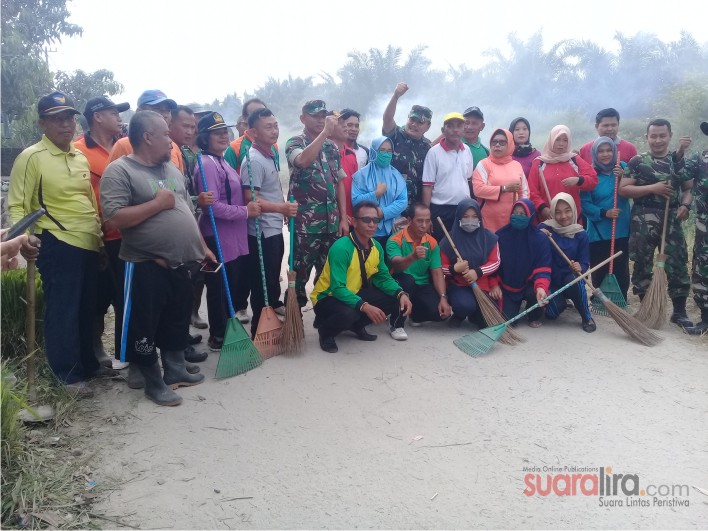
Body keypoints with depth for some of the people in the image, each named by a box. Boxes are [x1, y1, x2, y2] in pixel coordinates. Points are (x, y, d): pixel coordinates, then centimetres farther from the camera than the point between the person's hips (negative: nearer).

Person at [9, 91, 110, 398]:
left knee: (87, 309, 16)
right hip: (57, 246, -7)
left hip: (89, 245, 7)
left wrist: (99, 233, 21)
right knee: (62, 312, 0)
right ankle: (67, 374, 12)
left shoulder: (81, 158, 13)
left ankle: (88, 363, 30)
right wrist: (23, 237, -25)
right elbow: (17, 205, -10)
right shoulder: (31, 157, -8)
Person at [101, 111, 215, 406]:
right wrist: (157, 204, -17)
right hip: (148, 266, -7)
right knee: (146, 327, 4)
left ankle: (175, 370, 32)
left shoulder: (172, 169, 14)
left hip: (183, 263, 8)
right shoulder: (119, 171, -11)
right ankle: (153, 381, 18)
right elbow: (114, 218, -22)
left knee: (178, 322, 17)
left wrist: (202, 247, 16)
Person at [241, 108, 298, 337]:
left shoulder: (270, 154, 10)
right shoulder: (254, 161, -20)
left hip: (275, 228, 9)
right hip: (262, 232, -9)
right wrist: (282, 208, -36)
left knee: (274, 275, 27)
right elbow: (251, 200, -27)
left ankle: (274, 303, 48)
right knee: (262, 282, 0)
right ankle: (259, 330, 11)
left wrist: (285, 211, 23)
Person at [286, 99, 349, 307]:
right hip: (305, 224, -5)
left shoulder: (332, 147, 13)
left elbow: (340, 183, 15)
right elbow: (303, 161, -27)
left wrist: (343, 218, 9)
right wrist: (325, 132, -25)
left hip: (332, 222, 5)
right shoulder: (295, 143, -2)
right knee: (300, 274, 0)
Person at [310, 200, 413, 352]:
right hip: (328, 298, -7)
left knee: (396, 299, -9)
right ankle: (326, 331, -4)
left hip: (355, 294, 7)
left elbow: (383, 277, 3)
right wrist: (364, 306, -43)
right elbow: (338, 289, -32)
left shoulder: (376, 247, -5)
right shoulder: (341, 248, -27)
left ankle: (357, 325, 11)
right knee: (347, 313, -40)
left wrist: (401, 294, -17)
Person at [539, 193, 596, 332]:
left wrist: (579, 268, -28)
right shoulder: (544, 228, -8)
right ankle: (560, 302, 18)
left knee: (574, 279, -35)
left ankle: (587, 318, -11)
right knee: (552, 313, -24)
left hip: (571, 280, 1)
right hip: (551, 281, 0)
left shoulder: (581, 234, -4)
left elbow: (585, 264, -4)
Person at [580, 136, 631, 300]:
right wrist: (604, 213, -20)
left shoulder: (622, 168, 5)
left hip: (621, 230, 2)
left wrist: (622, 178, -15)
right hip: (598, 232, -2)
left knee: (621, 270, 5)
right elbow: (584, 203, -8)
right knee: (600, 272, 3)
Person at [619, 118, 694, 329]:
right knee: (643, 264, 4)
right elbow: (623, 189, -7)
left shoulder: (679, 161, 10)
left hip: (671, 219, 2)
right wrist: (653, 188, -15)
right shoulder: (637, 161, 0)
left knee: (677, 263, 0)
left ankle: (679, 311, 11)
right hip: (643, 220, -2)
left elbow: (689, 188, 15)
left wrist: (685, 204, -6)